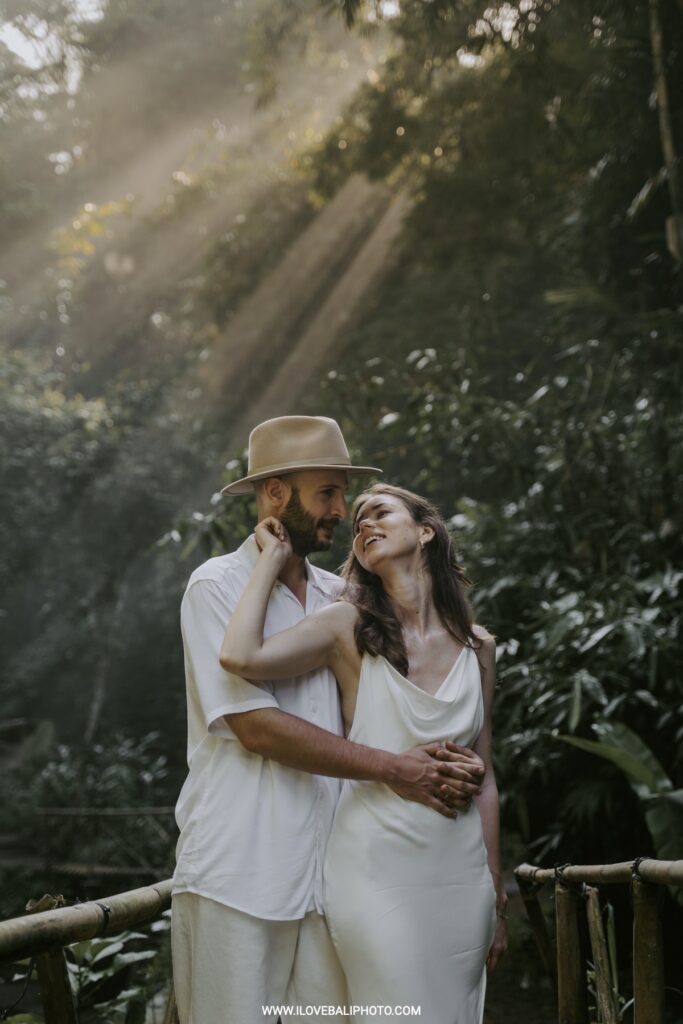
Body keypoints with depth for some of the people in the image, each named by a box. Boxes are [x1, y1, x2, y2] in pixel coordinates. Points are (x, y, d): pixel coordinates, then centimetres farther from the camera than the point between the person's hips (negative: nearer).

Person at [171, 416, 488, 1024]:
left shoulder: (339, 596, 12)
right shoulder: (219, 586, -5)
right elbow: (255, 725, -15)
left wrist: (442, 761, -8)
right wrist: (392, 769, -16)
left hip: (324, 874, 5)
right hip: (237, 876, -5)